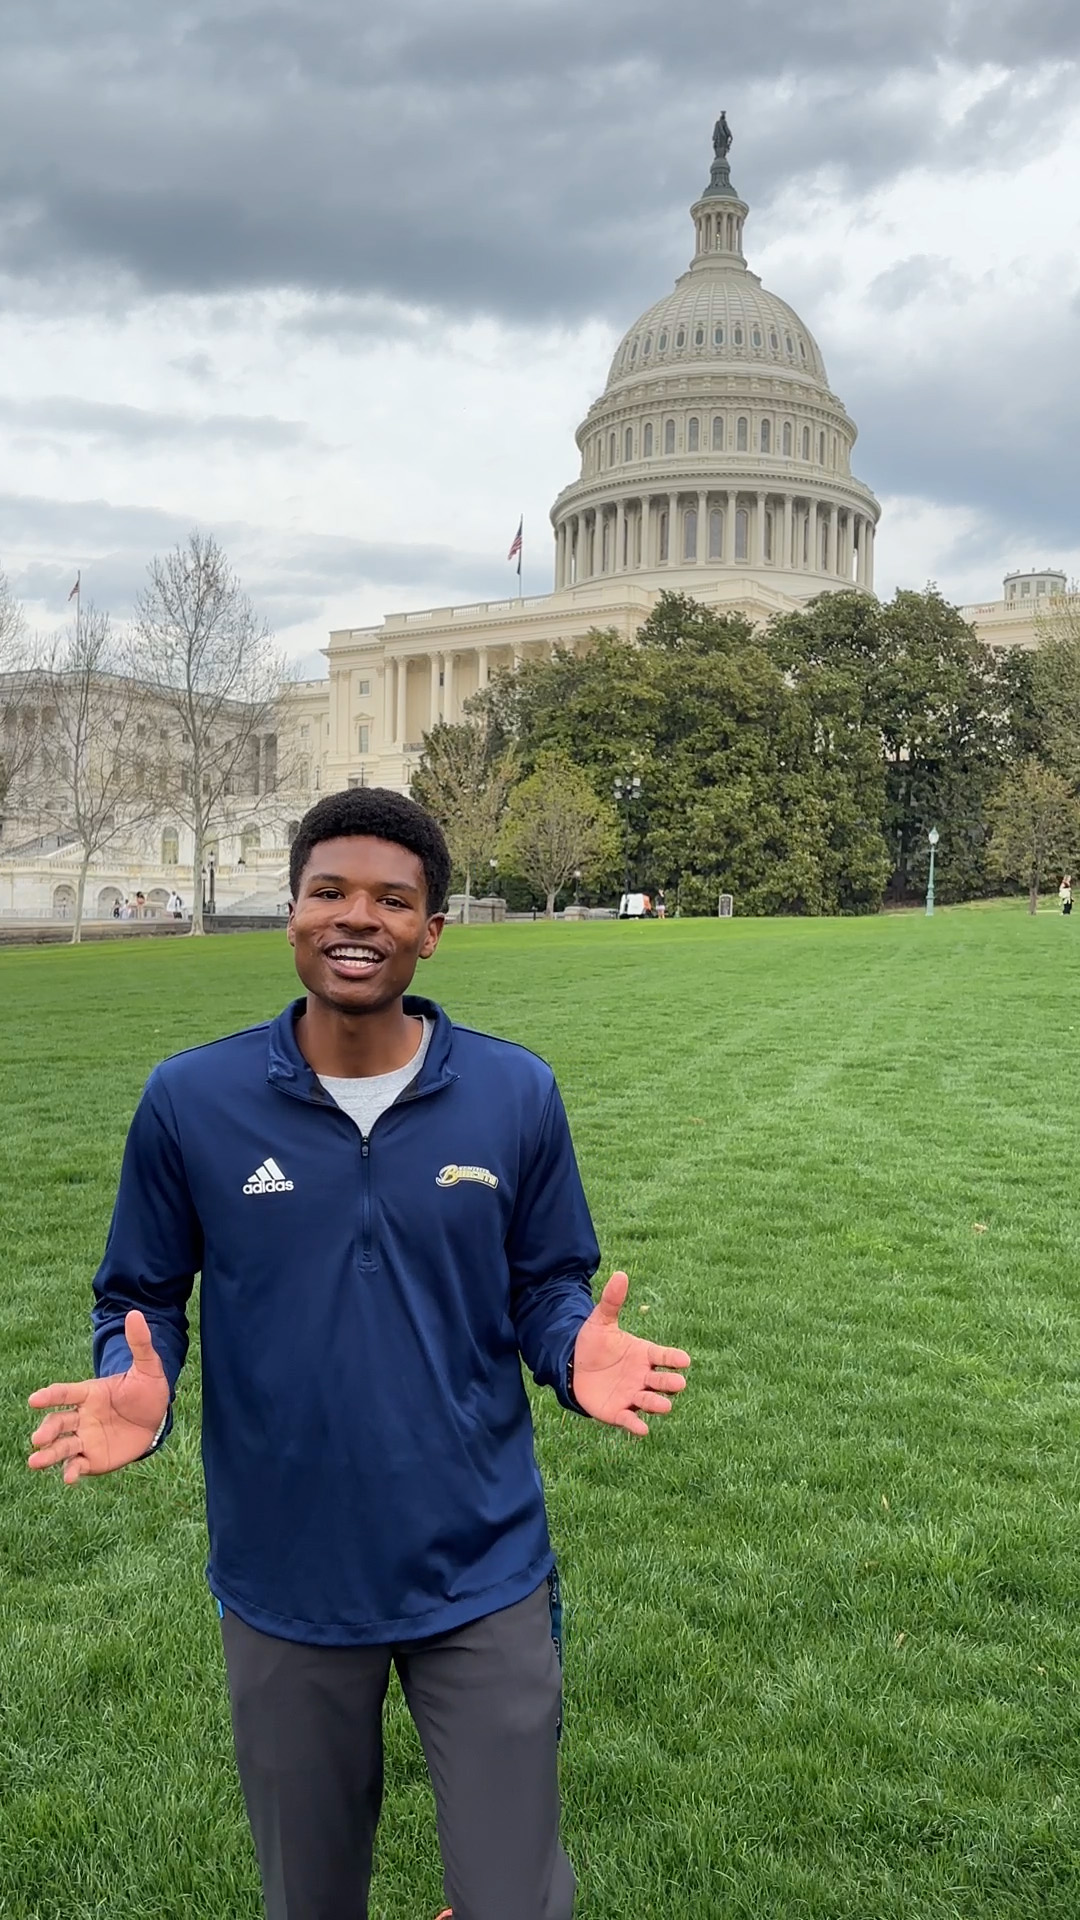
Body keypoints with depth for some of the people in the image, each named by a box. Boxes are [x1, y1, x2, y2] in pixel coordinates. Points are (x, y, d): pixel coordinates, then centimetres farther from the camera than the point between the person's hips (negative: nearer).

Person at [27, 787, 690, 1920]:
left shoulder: (516, 1094, -7)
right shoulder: (190, 1100, -9)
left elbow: (548, 1284, 3)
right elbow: (140, 1298, 1)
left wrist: (579, 1356, -18)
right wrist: (135, 1390, -20)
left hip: (483, 1575, 0)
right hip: (285, 1583, 1)